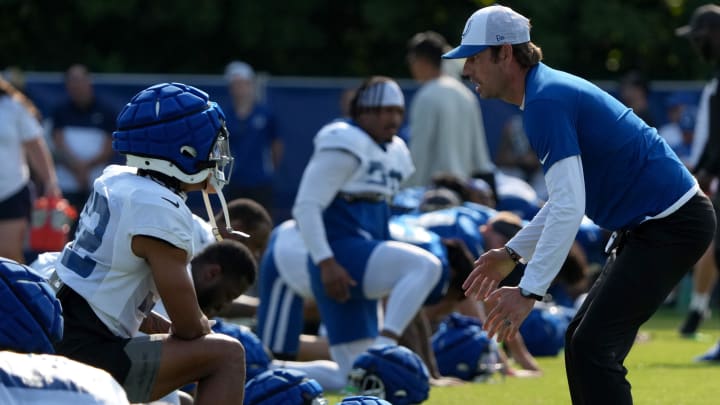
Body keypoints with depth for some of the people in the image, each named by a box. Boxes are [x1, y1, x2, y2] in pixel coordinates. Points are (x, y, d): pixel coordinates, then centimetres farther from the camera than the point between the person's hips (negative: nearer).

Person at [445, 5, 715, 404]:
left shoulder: (547, 102, -19)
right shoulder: (550, 91, 13)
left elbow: (569, 208, -26)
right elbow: (566, 198, 24)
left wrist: (529, 291, -26)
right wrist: (511, 254, 20)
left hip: (672, 223, -11)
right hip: (655, 222, 11)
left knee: (594, 346, -14)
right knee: (582, 342, 12)